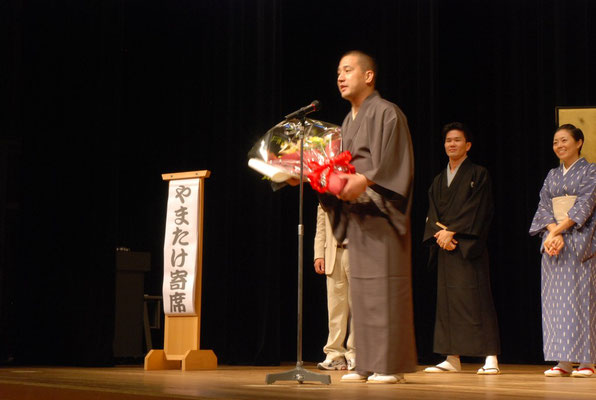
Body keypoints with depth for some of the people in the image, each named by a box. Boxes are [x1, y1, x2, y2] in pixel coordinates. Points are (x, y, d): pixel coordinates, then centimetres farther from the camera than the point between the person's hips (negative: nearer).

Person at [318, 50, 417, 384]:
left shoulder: (387, 113, -5)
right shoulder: (349, 121, 21)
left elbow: (394, 165, -14)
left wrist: (365, 180, -25)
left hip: (381, 215, -8)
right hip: (357, 216, 9)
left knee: (385, 289, -8)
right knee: (360, 291, 7)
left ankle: (391, 365, -5)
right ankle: (367, 364, 12)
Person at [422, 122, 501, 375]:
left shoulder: (478, 175, 2)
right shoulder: (439, 180, 19)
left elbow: (476, 209, -8)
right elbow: (433, 212, 12)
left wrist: (452, 231, -14)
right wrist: (439, 235, -7)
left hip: (468, 245, -6)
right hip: (444, 247, 6)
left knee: (475, 299, -10)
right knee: (447, 301, 3)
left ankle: (490, 358, -10)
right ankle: (452, 359, 7)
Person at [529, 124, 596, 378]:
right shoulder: (552, 176, 16)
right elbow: (544, 207, 6)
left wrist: (558, 231, -17)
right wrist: (553, 233, -12)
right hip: (553, 241, 5)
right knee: (556, 300, -1)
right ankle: (563, 361, 1)